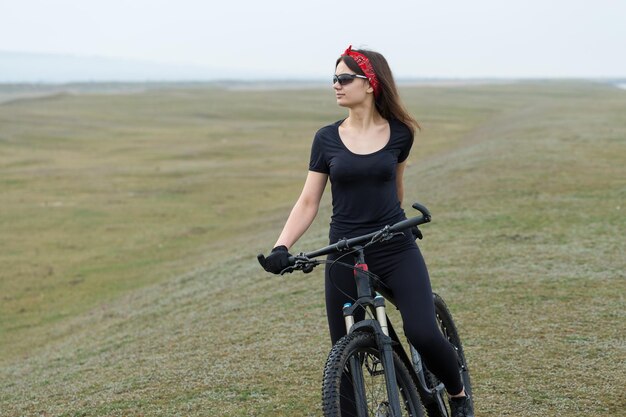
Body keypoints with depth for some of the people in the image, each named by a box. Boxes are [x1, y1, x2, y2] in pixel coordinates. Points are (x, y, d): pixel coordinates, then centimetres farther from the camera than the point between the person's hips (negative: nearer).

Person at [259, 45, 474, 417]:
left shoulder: (399, 133, -1)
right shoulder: (327, 139, 0)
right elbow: (308, 202, 0)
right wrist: (281, 247, -13)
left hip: (397, 250, -1)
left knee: (424, 334, -17)